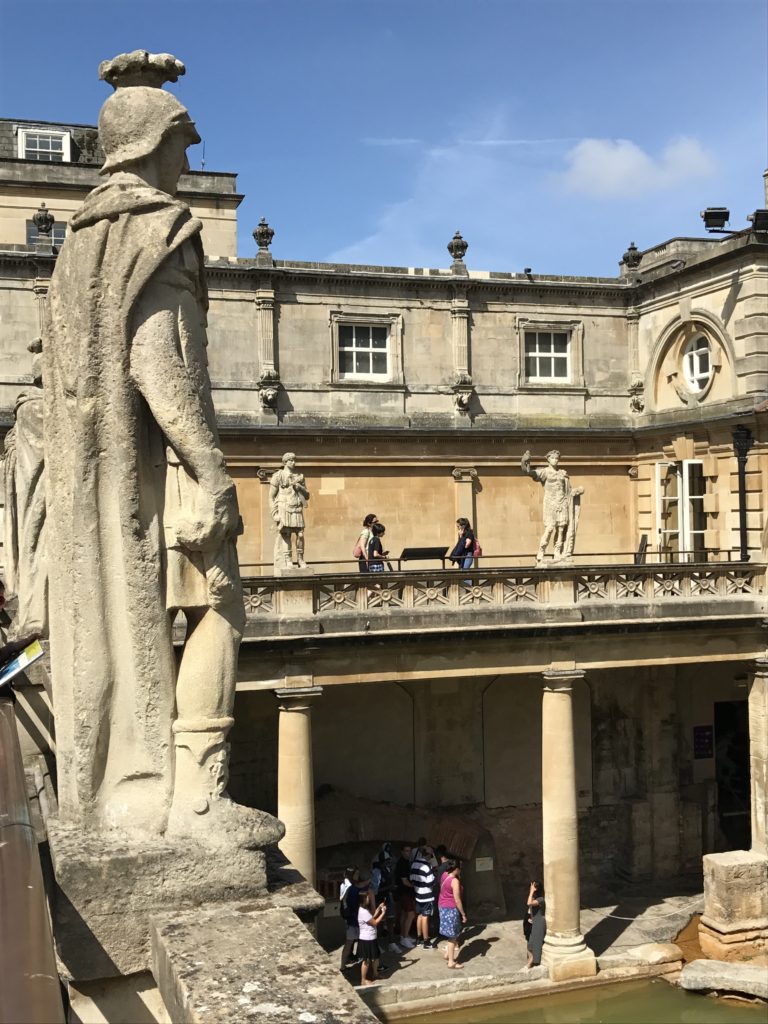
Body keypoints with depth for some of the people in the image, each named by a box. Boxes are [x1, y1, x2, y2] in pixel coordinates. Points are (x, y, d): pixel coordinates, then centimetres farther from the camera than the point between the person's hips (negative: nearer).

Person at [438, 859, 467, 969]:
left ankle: (448, 953, 34)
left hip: (442, 906, 9)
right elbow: (457, 900, -21)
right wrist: (463, 914, -13)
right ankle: (451, 962, 8)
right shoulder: (455, 881, -23)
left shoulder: (444, 875, -1)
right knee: (452, 936, 2)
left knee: (451, 934, 25)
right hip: (451, 909, -9)